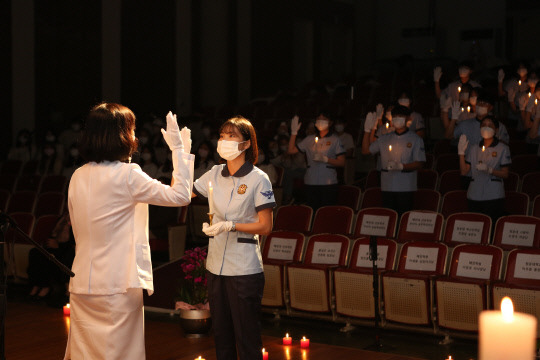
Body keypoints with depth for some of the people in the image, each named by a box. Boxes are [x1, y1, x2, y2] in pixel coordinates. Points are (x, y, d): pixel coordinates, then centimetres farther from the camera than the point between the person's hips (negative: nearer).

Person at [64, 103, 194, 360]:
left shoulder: (78, 177, 7)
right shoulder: (127, 175, -13)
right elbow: (180, 195, -9)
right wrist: (180, 150, -2)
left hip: (81, 284, 7)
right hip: (117, 285, -7)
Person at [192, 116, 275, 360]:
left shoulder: (258, 179, -8)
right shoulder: (214, 174, 8)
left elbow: (265, 227, -9)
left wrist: (230, 226, -20)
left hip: (244, 269, -5)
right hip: (216, 265, 6)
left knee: (247, 340, 0)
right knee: (221, 335, 14)